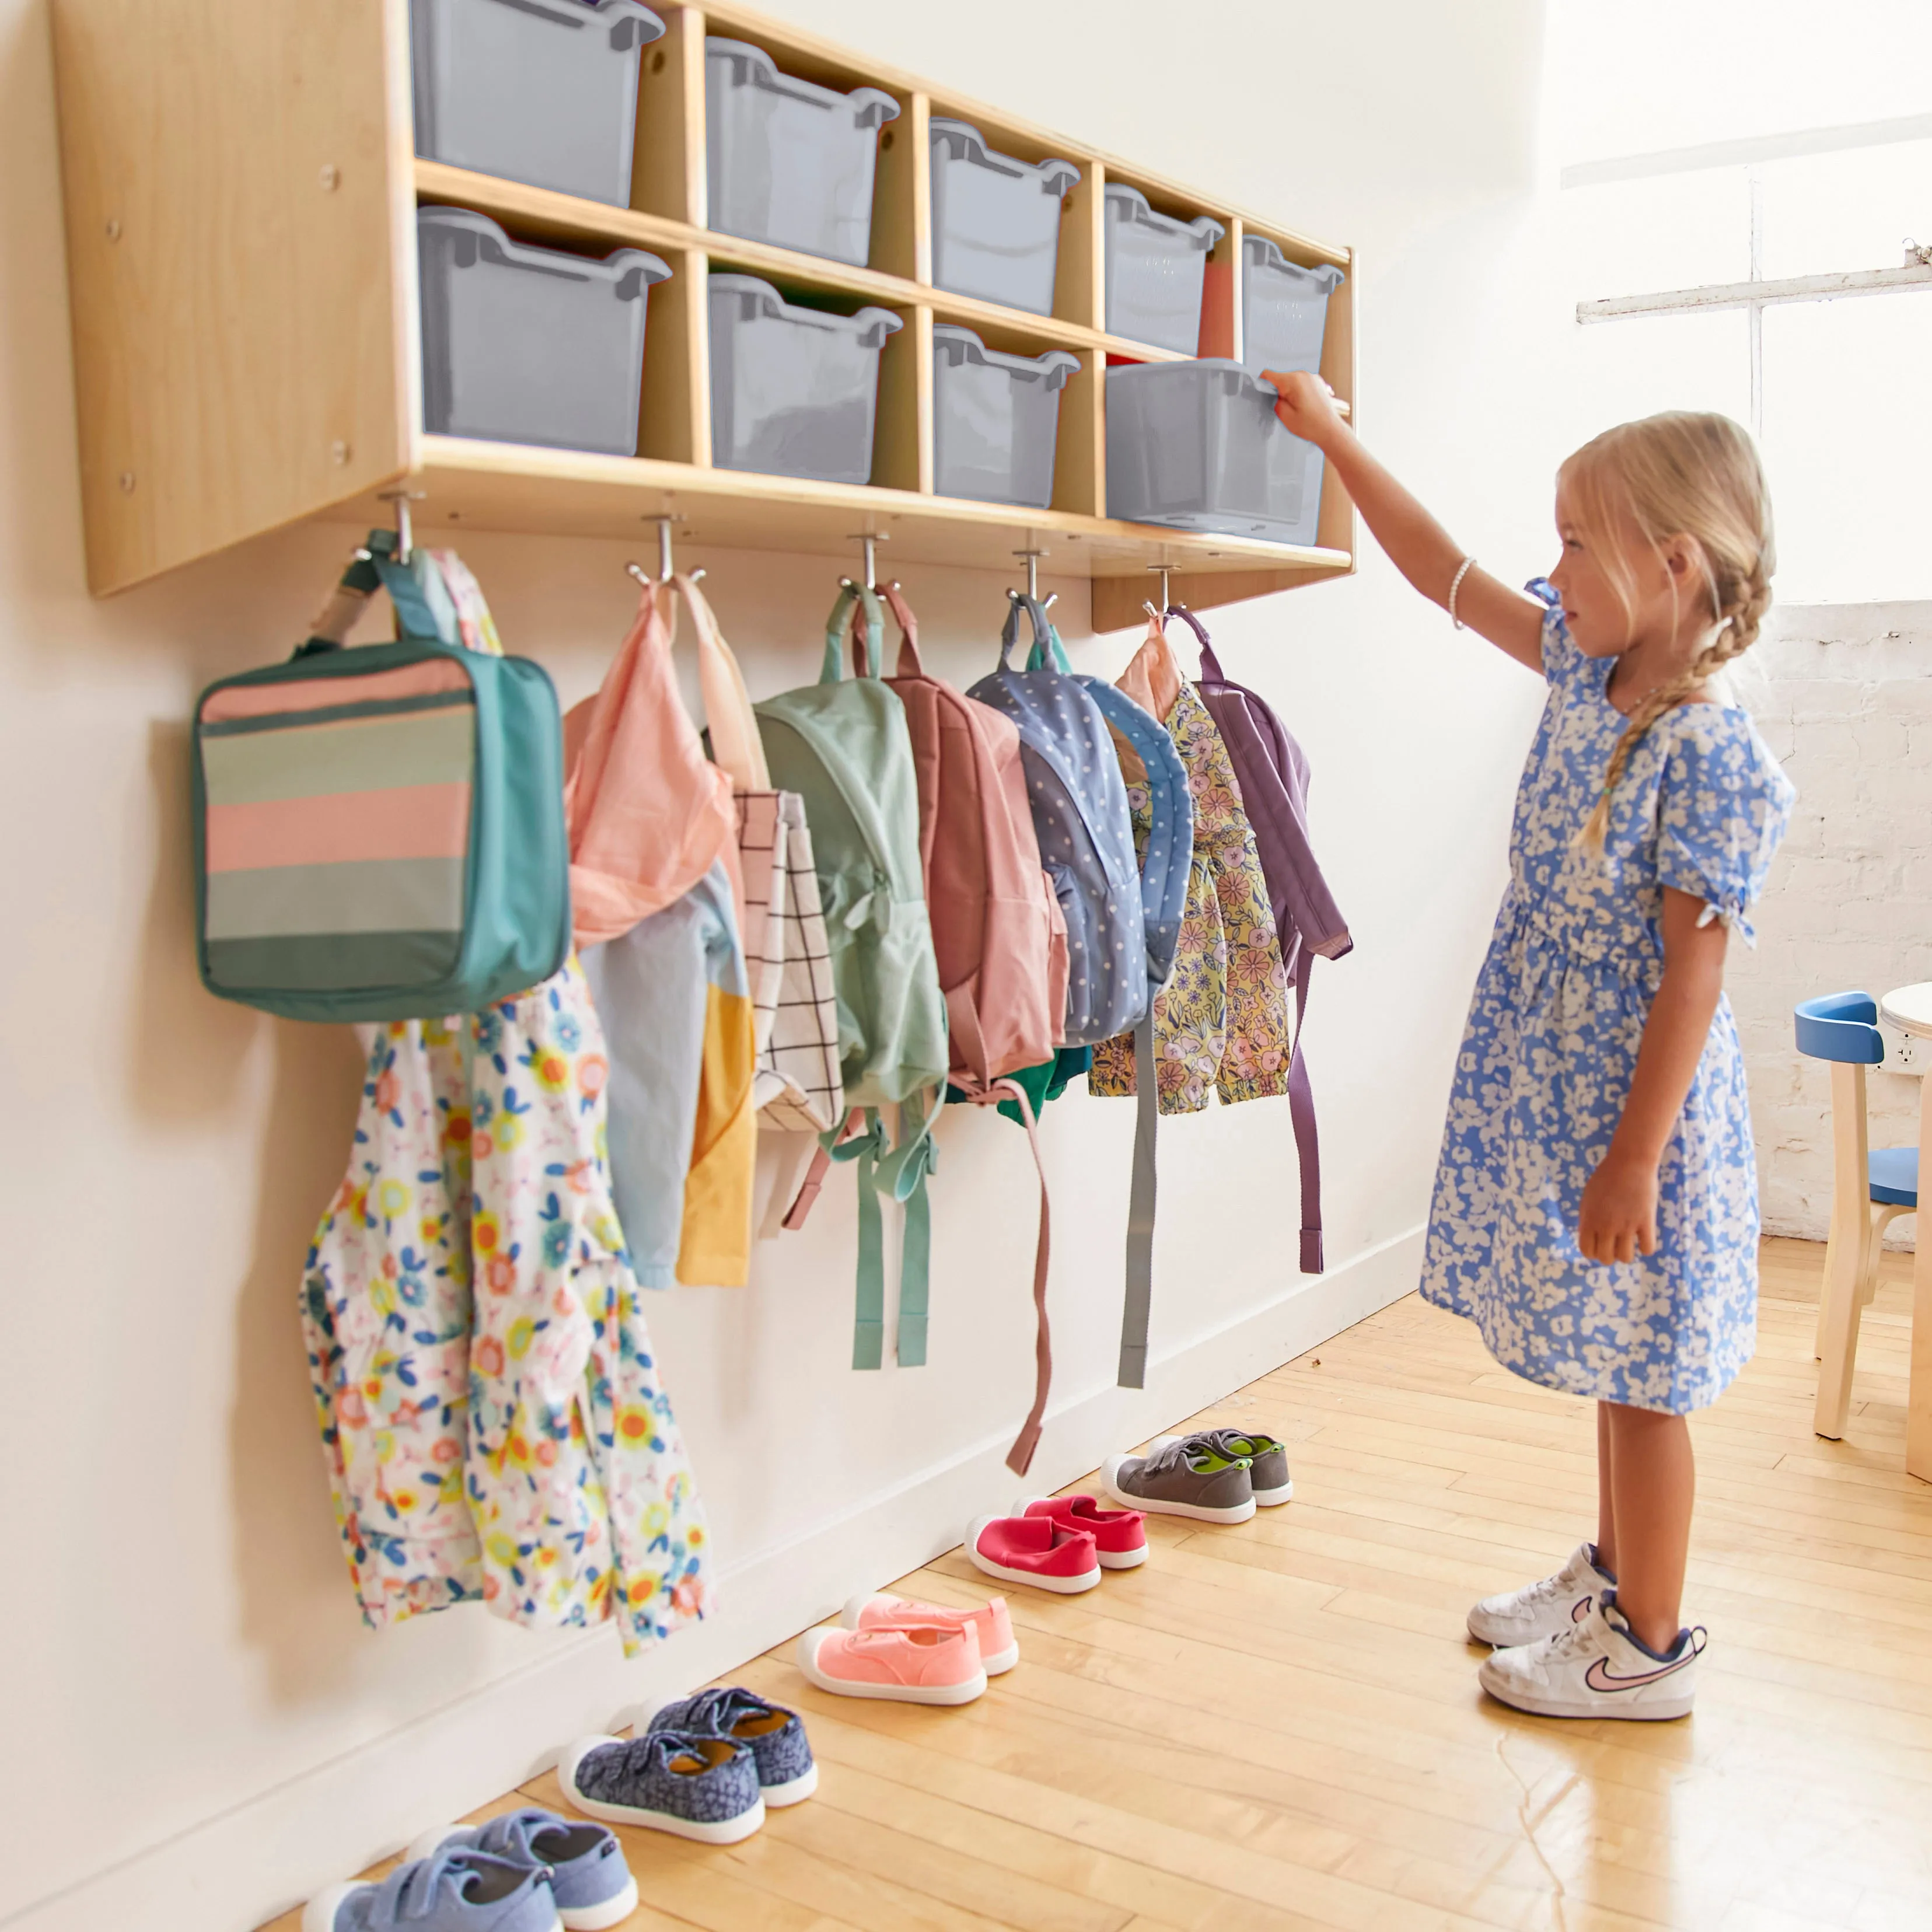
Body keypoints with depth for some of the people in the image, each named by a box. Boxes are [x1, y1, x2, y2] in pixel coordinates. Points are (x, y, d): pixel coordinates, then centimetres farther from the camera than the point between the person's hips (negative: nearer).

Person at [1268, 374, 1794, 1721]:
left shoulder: (1707, 753, -22)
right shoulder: (1585, 667, 2)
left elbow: (1694, 975, -22)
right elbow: (1445, 572, 11)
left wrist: (1632, 1162, -21)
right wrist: (1335, 437, 12)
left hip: (1634, 1113, -8)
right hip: (1552, 1085, 8)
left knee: (1640, 1374, 6)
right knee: (1613, 1364, 22)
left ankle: (1648, 1648, 24)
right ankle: (1613, 1575, 40)